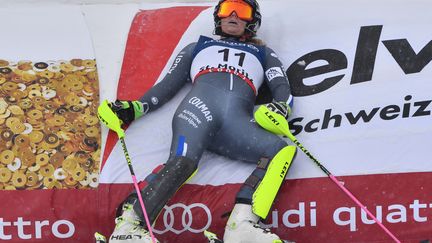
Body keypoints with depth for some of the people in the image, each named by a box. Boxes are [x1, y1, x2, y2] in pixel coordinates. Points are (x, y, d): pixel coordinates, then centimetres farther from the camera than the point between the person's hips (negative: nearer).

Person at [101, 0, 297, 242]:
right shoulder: (197, 47, 36)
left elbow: (282, 88, 20)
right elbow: (168, 85, 28)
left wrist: (280, 108, -5)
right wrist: (135, 108, 12)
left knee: (284, 150, -29)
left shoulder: (263, 53, 37)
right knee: (182, 162, -32)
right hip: (200, 104, -1)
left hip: (238, 122, 1)